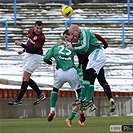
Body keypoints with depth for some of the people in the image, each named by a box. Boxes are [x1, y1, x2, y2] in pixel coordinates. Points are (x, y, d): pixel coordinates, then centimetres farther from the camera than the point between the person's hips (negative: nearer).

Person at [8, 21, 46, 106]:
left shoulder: (41, 38, -21)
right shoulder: (30, 31, 3)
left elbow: (33, 50, -25)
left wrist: (21, 44, -29)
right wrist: (23, 51, 25)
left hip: (35, 56, -9)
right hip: (28, 55, 9)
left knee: (25, 78, -10)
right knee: (27, 79, 10)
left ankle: (18, 100, -8)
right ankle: (40, 95, 17)